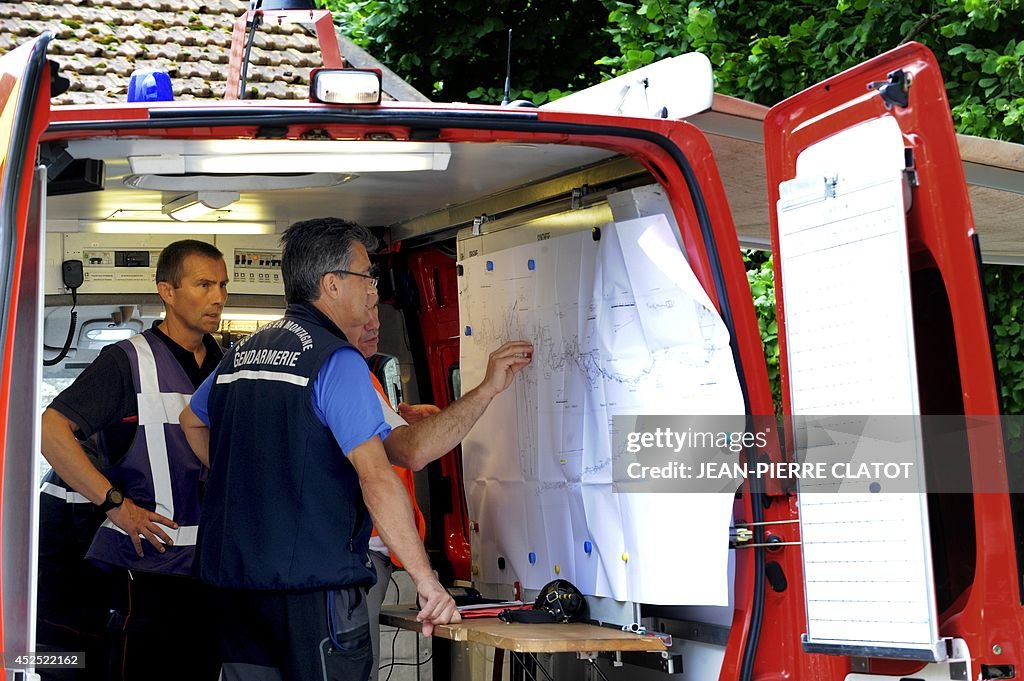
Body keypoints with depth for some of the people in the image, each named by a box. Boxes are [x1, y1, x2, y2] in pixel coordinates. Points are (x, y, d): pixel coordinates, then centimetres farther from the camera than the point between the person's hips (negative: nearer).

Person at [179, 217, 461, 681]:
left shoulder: (243, 352, 13)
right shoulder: (336, 360, -12)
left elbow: (192, 421, 31)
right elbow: (376, 477, -20)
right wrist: (427, 582, -18)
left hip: (235, 574, 8)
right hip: (313, 583, -8)